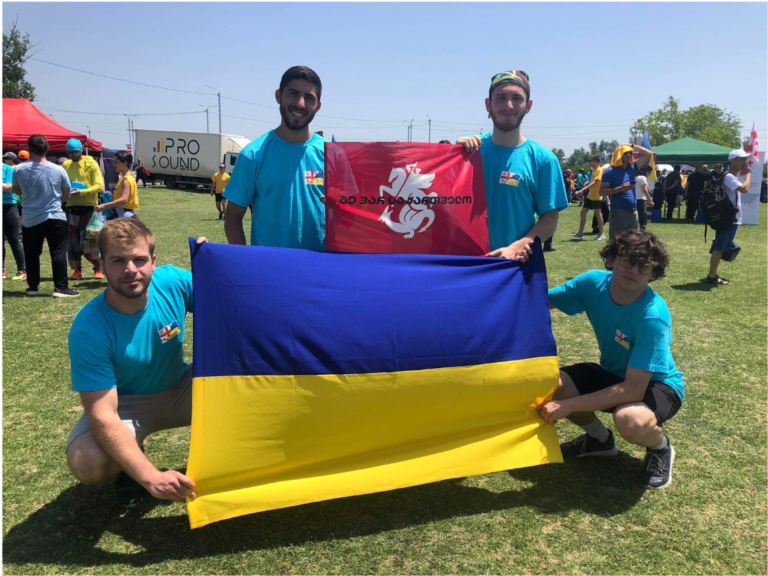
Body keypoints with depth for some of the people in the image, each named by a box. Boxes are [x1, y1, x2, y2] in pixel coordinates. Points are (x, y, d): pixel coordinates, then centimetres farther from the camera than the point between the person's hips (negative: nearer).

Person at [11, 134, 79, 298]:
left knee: (31, 254, 14)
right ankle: (61, 287, -4)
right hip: (55, 218, -2)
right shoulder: (58, 170, -8)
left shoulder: (18, 170, -5)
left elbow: (17, 191, 12)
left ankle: (33, 287, 21)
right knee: (58, 253, 0)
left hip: (29, 219, 2)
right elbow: (66, 195, 3)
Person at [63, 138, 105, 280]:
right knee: (72, 240, 5)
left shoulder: (91, 164, -4)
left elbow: (99, 186, -11)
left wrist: (82, 192, -23)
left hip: (88, 206, -4)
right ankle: (77, 270, 14)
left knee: (88, 239, -4)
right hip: (71, 206, 5)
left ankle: (98, 269, 8)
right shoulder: (66, 165, 10)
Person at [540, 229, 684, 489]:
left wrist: (568, 406, -35)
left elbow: (634, 388, -33)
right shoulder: (594, 282, -17)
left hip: (657, 384, -5)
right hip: (613, 374, 5)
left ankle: (660, 448, 1)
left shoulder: (653, 316, -32)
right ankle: (599, 437, 12)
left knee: (630, 419, -40)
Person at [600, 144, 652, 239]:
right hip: (618, 212, -7)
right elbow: (602, 191, -11)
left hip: (633, 211, 7)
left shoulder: (633, 168, 13)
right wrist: (621, 188, -19)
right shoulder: (610, 171, -5)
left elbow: (649, 154, 15)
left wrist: (633, 145, 10)